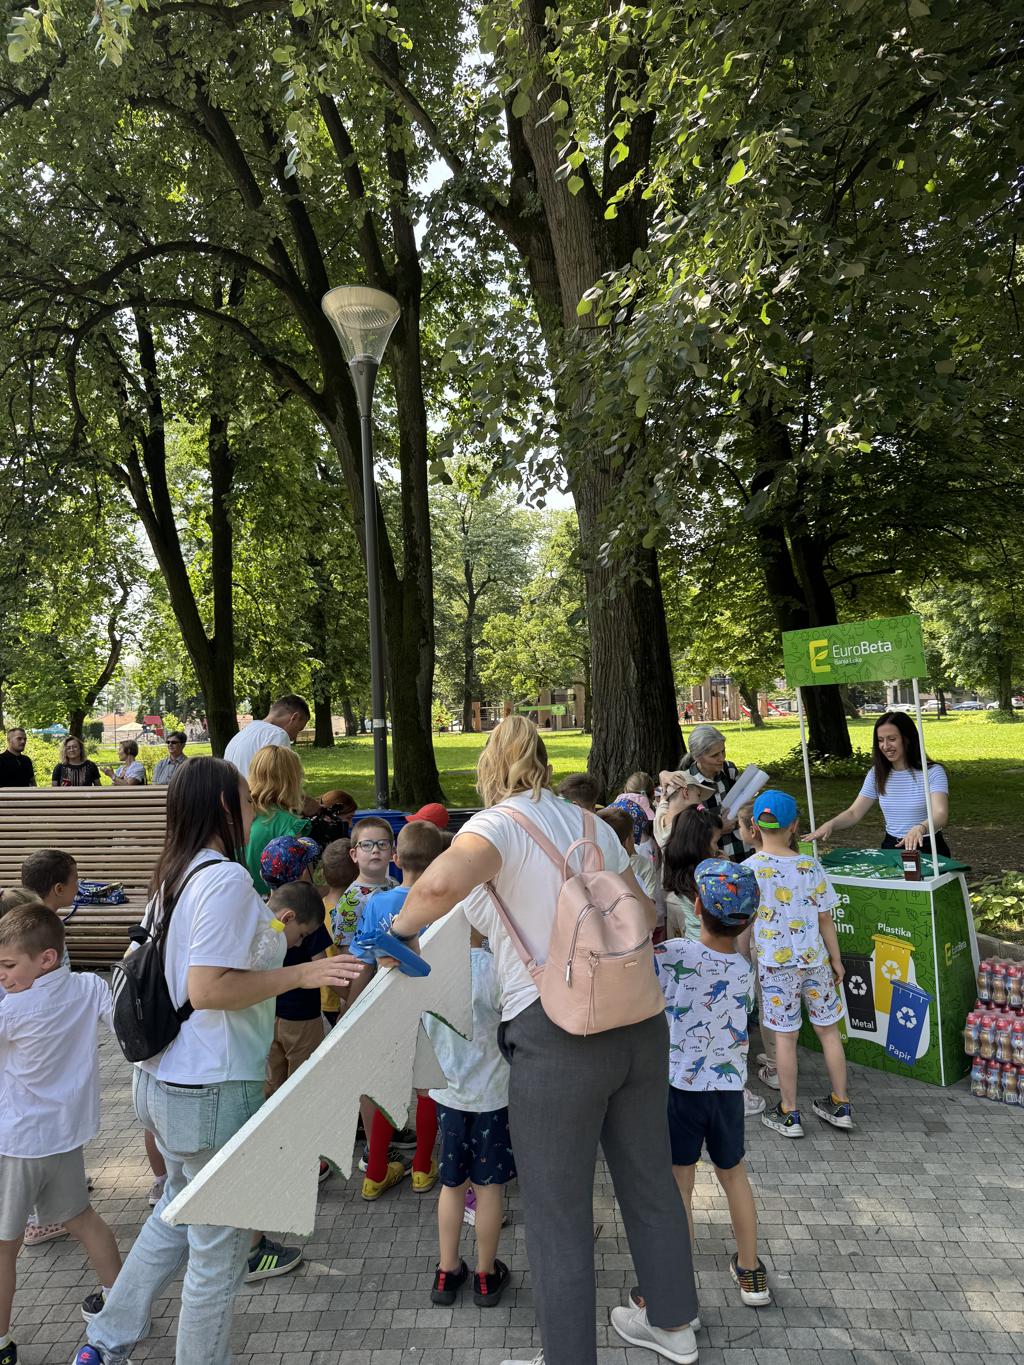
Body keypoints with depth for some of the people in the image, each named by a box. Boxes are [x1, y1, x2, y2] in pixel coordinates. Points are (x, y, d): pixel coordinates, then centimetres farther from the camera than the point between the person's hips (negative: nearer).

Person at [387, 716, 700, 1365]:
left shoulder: (499, 824, -10)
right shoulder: (592, 823, 8)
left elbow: (442, 882, -32)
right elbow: (644, 912, 15)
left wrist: (402, 926, -13)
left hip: (558, 1035, -7)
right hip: (639, 1018, 7)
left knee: (559, 1213, 11)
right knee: (649, 1179, 25)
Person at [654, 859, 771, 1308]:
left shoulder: (672, 955, -20)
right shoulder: (745, 971, -6)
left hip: (680, 1086, -4)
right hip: (729, 1088, 4)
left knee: (679, 1187, 9)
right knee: (734, 1174, 24)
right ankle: (751, 1273, 38)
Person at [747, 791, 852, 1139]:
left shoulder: (748, 869, -14)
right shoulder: (811, 867, -8)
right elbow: (825, 919, -1)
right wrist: (836, 959, 11)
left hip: (775, 964, -2)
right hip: (814, 960, 2)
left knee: (785, 1035, 8)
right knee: (828, 1029, 16)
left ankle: (788, 1114, 19)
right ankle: (840, 1105, 29)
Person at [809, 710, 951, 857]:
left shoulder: (933, 772, -6)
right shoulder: (877, 774, 8)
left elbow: (941, 815, -20)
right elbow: (854, 813, 5)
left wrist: (920, 828, -42)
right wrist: (830, 824, -16)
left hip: (928, 849, -3)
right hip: (892, 848, 3)